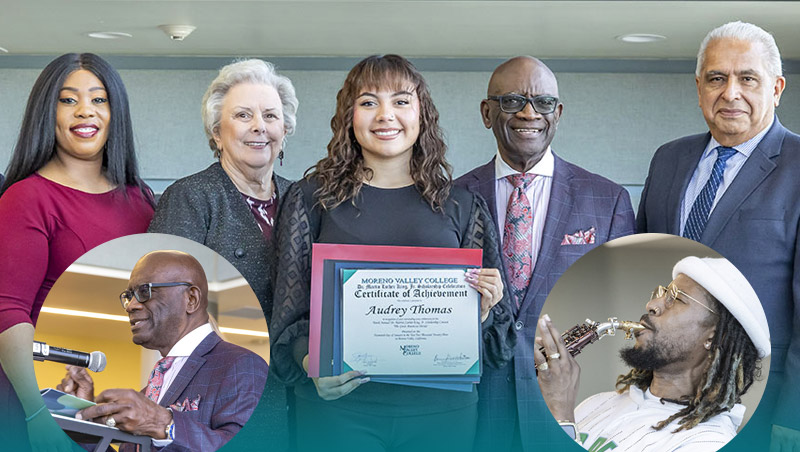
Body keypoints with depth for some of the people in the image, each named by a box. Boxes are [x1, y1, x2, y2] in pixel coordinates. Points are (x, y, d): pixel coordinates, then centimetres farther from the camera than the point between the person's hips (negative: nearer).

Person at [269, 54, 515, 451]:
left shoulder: (461, 207, 8)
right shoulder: (312, 199, 4)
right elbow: (290, 312, 3)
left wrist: (483, 310, -11)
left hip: (440, 409, 2)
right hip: (337, 407, -1)